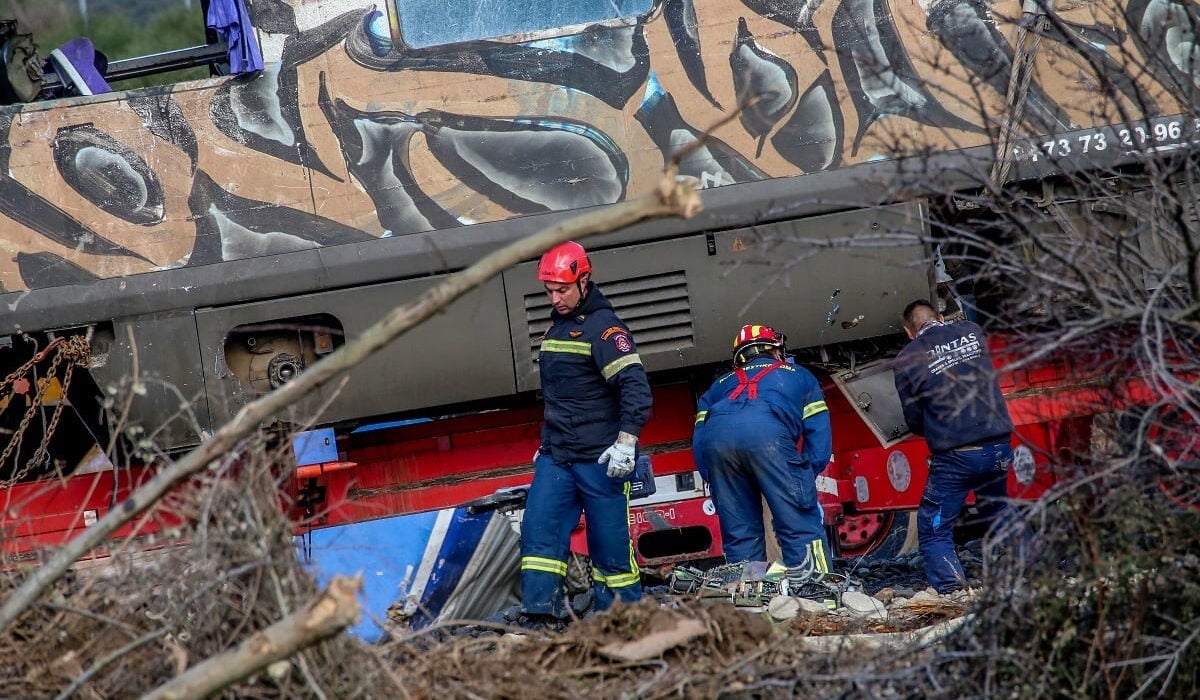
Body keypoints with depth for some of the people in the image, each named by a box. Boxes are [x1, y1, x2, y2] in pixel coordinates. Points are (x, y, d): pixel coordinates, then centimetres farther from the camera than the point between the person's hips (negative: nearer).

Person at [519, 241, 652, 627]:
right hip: (555, 456, 7)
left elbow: (635, 386, -19)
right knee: (538, 530, -7)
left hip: (599, 460, -7)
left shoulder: (603, 327, -10)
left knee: (610, 545, -2)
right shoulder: (556, 326, 16)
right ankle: (539, 617, -10)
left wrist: (626, 441, -28)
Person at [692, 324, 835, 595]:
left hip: (715, 436, 3)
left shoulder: (721, 385, 42)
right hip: (767, 431, -3)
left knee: (739, 532, 11)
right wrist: (805, 477, 24)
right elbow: (819, 435, 23)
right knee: (800, 522, -1)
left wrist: (717, 486, 31)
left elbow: (698, 442, 31)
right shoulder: (799, 376, 37)